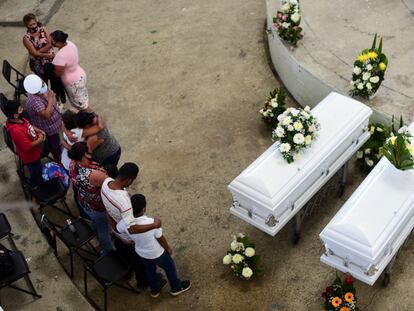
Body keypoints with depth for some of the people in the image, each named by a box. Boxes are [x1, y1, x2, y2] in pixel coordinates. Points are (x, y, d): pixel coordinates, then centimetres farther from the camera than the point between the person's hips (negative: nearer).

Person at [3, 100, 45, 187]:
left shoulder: (20, 119, -16)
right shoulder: (16, 131, -43)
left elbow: (29, 126, 6)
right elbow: (29, 146, -34)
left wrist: (39, 131, -10)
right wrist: (40, 139, -21)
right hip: (30, 156, -8)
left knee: (38, 169, 34)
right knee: (36, 171, 21)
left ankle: (38, 180, 62)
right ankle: (36, 185, 49)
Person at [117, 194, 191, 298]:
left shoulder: (125, 222, -28)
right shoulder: (151, 223, -40)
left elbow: (116, 229, -4)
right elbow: (160, 239, -22)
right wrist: (168, 248, -2)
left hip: (141, 253, 4)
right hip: (156, 253, -4)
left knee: (150, 270, 33)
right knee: (170, 267, 26)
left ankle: (155, 290, 56)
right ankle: (176, 287, 49)